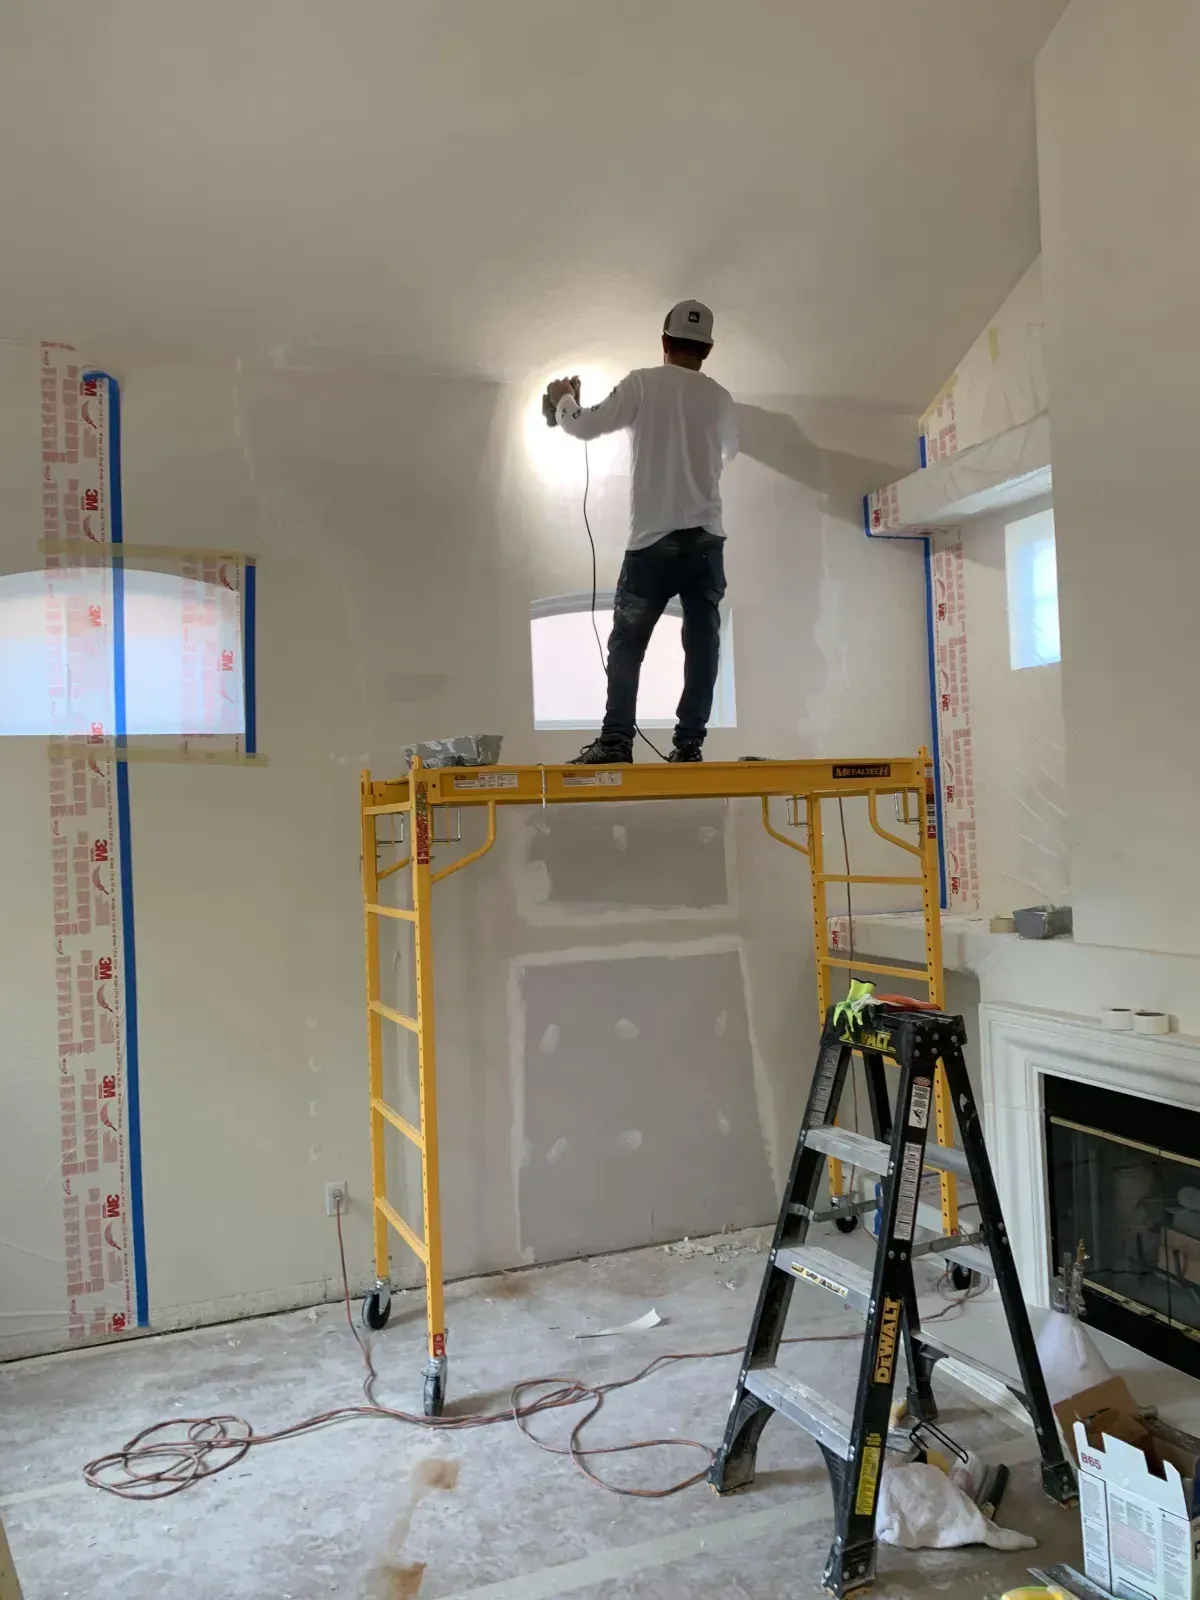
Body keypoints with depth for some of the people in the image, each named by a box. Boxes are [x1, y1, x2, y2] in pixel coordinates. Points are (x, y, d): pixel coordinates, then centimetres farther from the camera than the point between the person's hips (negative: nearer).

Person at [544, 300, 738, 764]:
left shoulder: (644, 384, 0)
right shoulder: (720, 398, 11)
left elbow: (583, 426, 4)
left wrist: (563, 399, 25)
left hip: (654, 539, -3)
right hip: (707, 539, 3)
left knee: (626, 643, 3)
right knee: (701, 643, 3)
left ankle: (616, 741, -3)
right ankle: (688, 743, -1)